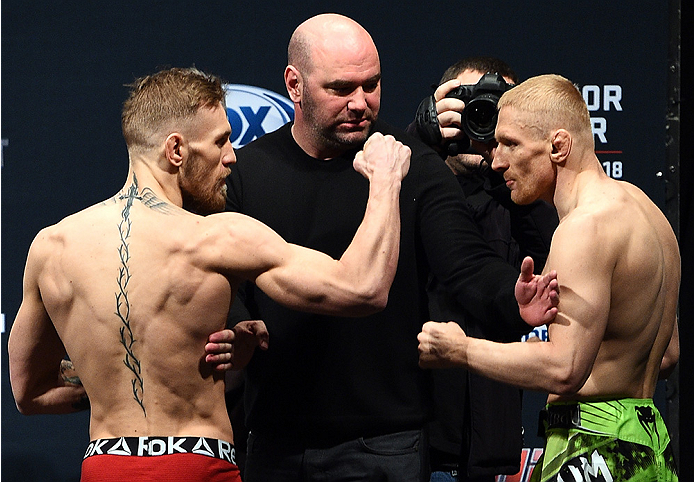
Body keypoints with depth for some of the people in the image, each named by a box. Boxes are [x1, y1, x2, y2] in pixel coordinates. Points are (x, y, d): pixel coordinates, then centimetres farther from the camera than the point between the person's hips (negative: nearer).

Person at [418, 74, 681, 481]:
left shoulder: (586, 225, -16)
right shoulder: (640, 205, 16)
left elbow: (565, 370, -24)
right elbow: (668, 354, 21)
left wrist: (459, 349, -12)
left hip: (594, 447, -10)